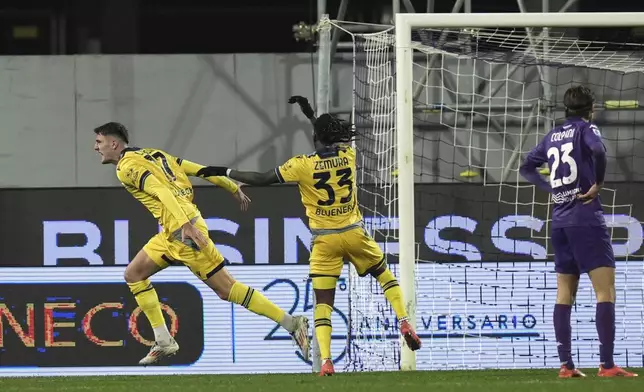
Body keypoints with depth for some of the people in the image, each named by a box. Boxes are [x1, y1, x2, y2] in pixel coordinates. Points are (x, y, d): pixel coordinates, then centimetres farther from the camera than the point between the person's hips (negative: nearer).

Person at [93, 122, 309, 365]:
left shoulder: (127, 167, -8)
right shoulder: (151, 154, 19)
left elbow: (162, 191, -22)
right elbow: (198, 169, 17)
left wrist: (186, 225, -32)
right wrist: (232, 188, 23)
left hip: (182, 232, -10)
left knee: (226, 289, -6)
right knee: (133, 274, 12)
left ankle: (293, 324, -6)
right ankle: (164, 342, 9)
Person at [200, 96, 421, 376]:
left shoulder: (303, 165, -10)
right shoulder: (348, 156, -2)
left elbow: (262, 179, -7)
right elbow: (338, 139, 24)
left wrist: (225, 172, 4)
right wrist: (310, 113, 32)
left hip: (325, 240, -2)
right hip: (354, 233, 2)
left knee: (323, 301, 0)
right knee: (385, 276, 25)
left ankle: (325, 361, -14)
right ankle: (404, 324, 13)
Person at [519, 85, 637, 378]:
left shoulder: (553, 136, 14)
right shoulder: (586, 129, -4)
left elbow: (527, 167, 23)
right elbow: (597, 149, -26)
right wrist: (598, 184, -14)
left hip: (560, 220, 7)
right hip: (586, 219, -7)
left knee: (564, 294, 9)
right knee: (605, 290, -9)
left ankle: (566, 365, 7)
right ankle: (606, 364, -17)